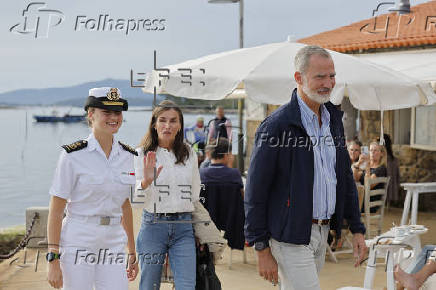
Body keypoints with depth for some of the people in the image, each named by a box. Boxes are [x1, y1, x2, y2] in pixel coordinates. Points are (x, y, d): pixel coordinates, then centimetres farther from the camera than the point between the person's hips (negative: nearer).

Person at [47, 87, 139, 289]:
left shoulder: (128, 156, 7)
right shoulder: (73, 155, -8)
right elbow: (55, 211, -8)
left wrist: (132, 252, 16)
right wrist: (53, 259, -12)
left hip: (113, 245, 4)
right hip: (78, 242, -4)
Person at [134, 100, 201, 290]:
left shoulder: (189, 154, 9)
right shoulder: (142, 154, 0)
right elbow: (135, 197, -8)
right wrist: (146, 181, -26)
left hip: (183, 226, 2)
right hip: (153, 225, -2)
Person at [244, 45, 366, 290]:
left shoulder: (334, 119, 10)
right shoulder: (276, 125, -13)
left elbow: (346, 176, 18)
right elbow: (255, 192, -11)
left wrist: (357, 229, 13)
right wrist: (262, 251, -11)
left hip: (322, 232, 7)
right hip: (289, 237, -7)